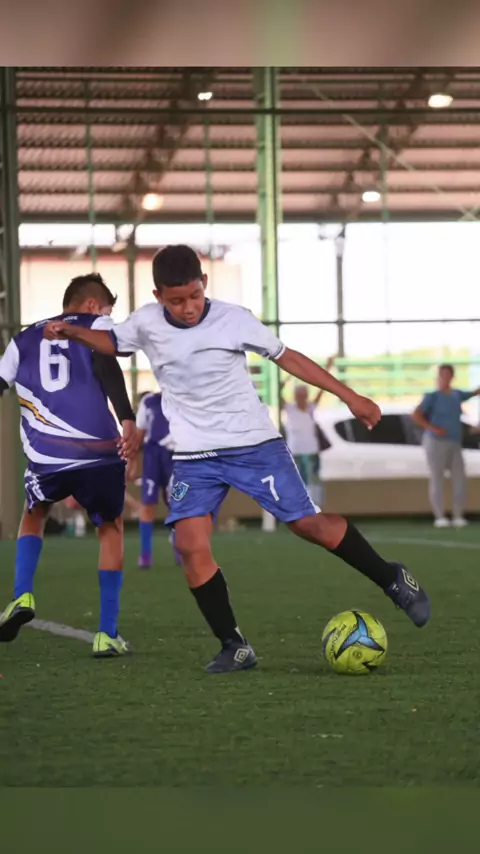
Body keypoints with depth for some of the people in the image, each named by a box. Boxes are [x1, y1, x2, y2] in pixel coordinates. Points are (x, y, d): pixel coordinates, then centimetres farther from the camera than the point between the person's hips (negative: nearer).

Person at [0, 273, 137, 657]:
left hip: (46, 455, 3)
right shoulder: (95, 326, 10)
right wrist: (128, 420, -21)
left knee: (33, 516, 32)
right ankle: (107, 634, 13)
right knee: (111, 530, 20)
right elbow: (106, 366, -10)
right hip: (99, 451, -3)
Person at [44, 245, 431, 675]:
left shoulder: (234, 320, -12)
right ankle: (234, 647, -3)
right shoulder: (146, 324, -4)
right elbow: (113, 343, 18)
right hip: (194, 457, 3)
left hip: (255, 444, -2)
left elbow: (286, 357, -2)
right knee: (191, 546, -15)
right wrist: (70, 331, 0)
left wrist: (349, 396, -2)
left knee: (309, 523, -4)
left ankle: (393, 580, 18)